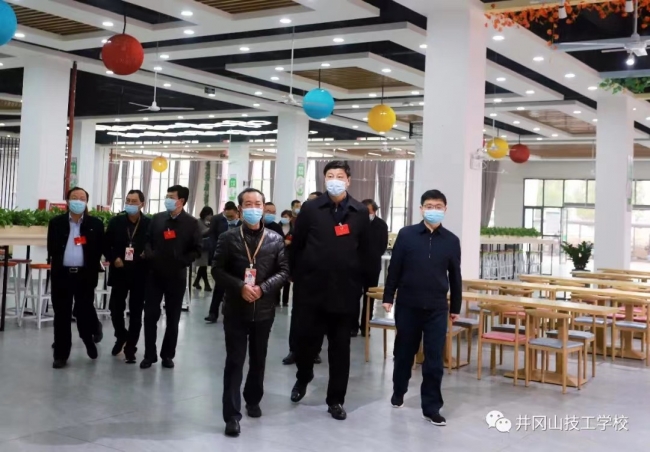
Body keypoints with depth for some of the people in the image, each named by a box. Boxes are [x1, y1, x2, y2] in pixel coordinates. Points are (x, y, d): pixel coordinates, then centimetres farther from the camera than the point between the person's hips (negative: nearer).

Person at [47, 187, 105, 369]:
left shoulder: (96, 224, 3)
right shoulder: (56, 222, 6)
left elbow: (100, 248, 1)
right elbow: (52, 247, 7)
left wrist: (93, 269, -4)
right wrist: (56, 263, 0)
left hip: (85, 275, -1)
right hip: (62, 274, 1)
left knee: (85, 311, 4)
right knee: (62, 315, 5)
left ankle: (89, 339, 34)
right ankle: (61, 354, 14)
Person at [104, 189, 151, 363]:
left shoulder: (150, 224, -4)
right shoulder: (115, 222, 3)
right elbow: (106, 245, 7)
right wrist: (113, 258, -9)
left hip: (140, 274, -2)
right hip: (119, 272, 2)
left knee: (136, 312, 5)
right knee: (115, 308, 6)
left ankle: (130, 347, 16)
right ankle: (121, 336, 34)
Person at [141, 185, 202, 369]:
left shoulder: (191, 223, -3)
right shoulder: (157, 218, 6)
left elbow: (196, 250, -4)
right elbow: (148, 240, 10)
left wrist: (182, 262, -17)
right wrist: (149, 255, -9)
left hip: (177, 276, -2)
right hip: (155, 274, 2)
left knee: (173, 318, 8)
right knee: (150, 315, 2)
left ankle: (167, 355, 20)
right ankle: (150, 354, 14)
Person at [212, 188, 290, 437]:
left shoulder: (275, 239, 1)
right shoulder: (228, 238, -1)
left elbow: (284, 271, 0)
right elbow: (217, 270, -4)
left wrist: (262, 288, -15)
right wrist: (240, 287, -18)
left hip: (263, 310, 2)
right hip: (236, 309, -2)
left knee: (258, 359, 16)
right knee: (234, 361, -2)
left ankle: (253, 400, 37)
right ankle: (232, 415, 2)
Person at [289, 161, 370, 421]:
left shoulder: (360, 213, 3)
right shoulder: (310, 209, 1)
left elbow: (365, 252, 5)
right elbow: (296, 246, 3)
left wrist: (363, 284, 3)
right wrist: (296, 277, 1)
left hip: (345, 291, 1)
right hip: (311, 288, 0)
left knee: (340, 348, 7)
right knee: (306, 339, 6)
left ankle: (336, 400, 18)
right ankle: (303, 377, 37)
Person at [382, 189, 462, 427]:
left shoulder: (452, 241, 2)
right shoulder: (406, 234, -2)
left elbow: (455, 276, 8)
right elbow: (394, 268, 1)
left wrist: (455, 306, 10)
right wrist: (388, 297, -1)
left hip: (437, 308, 0)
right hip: (407, 305, 0)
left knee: (434, 359, 0)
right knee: (404, 352, 14)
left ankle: (431, 407, 9)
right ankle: (398, 392, 37)